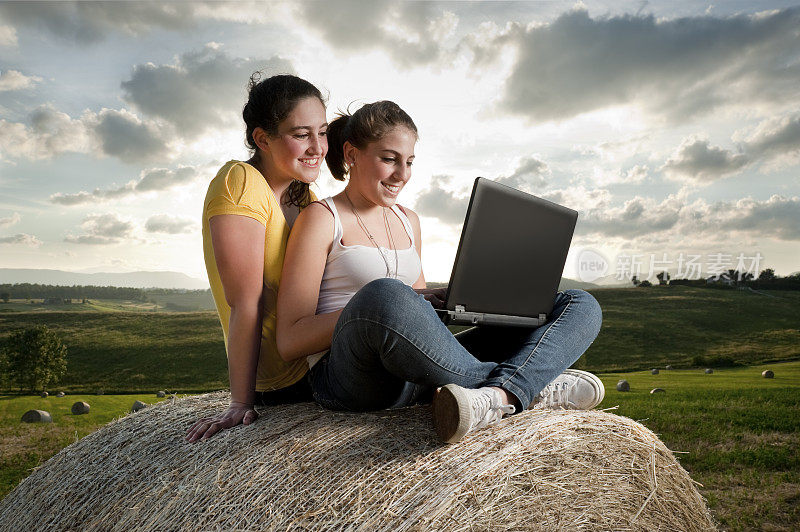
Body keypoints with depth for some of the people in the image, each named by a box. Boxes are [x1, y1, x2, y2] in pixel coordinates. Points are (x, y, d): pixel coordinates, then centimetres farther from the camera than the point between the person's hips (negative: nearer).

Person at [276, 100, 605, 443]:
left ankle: (498, 394, -35)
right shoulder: (321, 218, 2)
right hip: (349, 376, -6)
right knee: (383, 294, -42)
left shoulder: (408, 221, 22)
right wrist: (389, 305, -16)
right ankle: (531, 387, -22)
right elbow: (289, 342, -6)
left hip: (423, 377, 7)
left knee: (581, 305, -3)